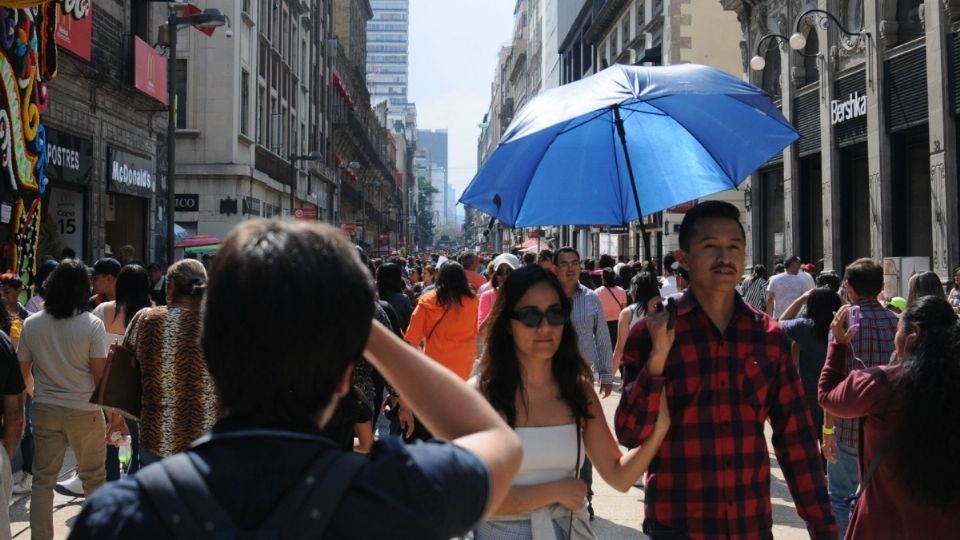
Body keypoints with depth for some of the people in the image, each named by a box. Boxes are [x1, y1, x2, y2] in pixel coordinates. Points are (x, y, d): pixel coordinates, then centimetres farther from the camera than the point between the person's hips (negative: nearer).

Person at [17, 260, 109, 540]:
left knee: (42, 480, 11)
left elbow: (23, 370, 7)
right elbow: (99, 373, -12)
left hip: (45, 410, 3)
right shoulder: (92, 324, -12)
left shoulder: (31, 324, -1)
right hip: (84, 410, -3)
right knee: (93, 478, 11)